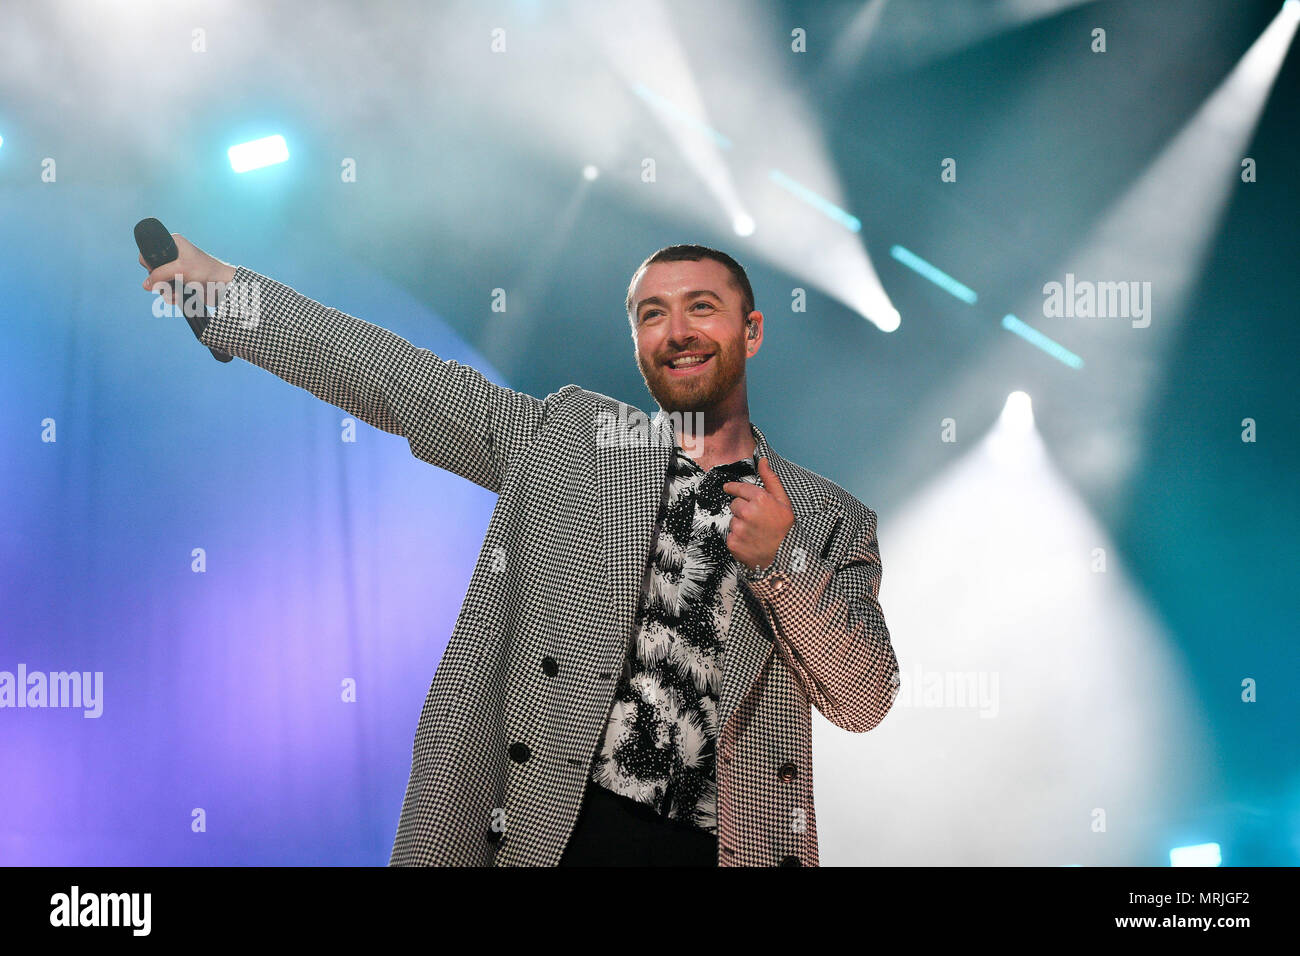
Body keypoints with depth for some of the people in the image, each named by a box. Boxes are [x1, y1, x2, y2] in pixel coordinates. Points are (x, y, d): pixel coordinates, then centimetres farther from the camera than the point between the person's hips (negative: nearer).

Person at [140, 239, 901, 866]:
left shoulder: (830, 520, 5)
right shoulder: (565, 438, 6)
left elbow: (865, 704, -1)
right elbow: (395, 378, 4)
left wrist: (780, 561, -15)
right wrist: (223, 285, 2)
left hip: (719, 845, 0)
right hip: (548, 831, 0)